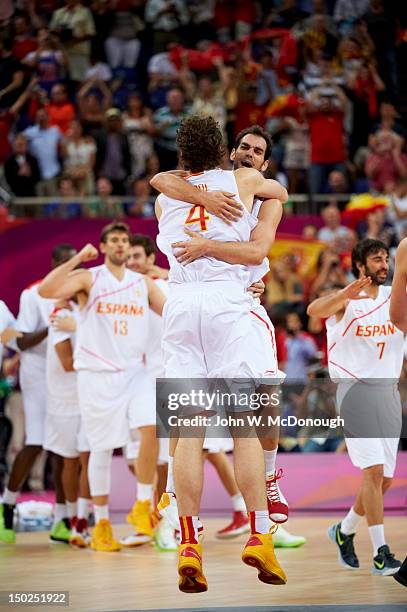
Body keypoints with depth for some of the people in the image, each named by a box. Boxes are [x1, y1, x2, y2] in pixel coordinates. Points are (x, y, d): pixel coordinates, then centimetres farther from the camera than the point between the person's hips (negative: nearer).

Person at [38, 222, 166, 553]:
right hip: (97, 374, -3)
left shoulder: (143, 283, 12)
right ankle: (101, 526, 11)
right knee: (102, 448, 0)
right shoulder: (88, 278, -1)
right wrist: (77, 259, -17)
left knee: (153, 426, -20)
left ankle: (144, 505, -4)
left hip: (135, 371, 3)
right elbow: (45, 290, -16)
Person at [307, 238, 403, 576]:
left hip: (389, 392, 5)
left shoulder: (395, 297, 10)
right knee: (373, 471, -16)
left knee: (384, 480, 7)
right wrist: (345, 295, -42)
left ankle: (344, 531, 29)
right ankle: (381, 552, -15)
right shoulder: (344, 300, -4)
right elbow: (315, 310, -24)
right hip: (356, 391, -5)